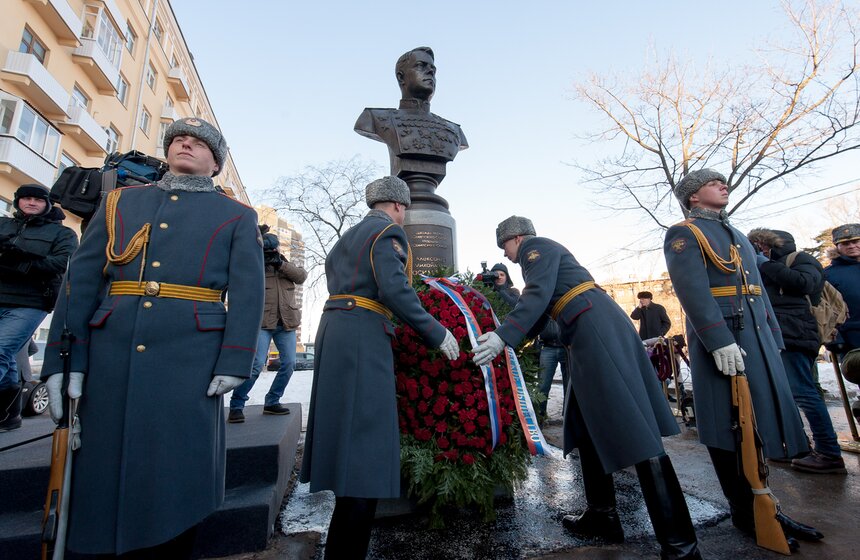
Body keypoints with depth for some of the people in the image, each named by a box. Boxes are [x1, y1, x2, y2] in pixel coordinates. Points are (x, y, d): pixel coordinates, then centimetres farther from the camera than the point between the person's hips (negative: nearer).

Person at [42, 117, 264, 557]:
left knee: (176, 473, 3)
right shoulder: (119, 201, 17)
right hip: (110, 354, 3)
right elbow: (81, 279, 9)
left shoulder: (237, 217, 7)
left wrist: (234, 361, -12)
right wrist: (64, 357, 0)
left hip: (189, 359, -3)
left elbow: (247, 292, -3)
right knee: (101, 468, 11)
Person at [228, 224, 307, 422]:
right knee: (256, 364, -13)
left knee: (289, 363, 3)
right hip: (262, 323, -4)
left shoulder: (287, 265, 15)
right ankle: (236, 406, 3)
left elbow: (302, 276, -3)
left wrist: (281, 264, -16)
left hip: (286, 324, 4)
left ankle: (272, 402, 18)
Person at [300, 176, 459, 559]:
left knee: (343, 426, 18)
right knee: (364, 436, -6)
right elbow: (394, 290, -17)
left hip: (333, 327, 10)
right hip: (363, 334, -10)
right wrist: (436, 333, -11)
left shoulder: (350, 235, 24)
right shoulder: (389, 231, -4)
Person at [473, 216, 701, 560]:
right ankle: (601, 515, 23)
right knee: (587, 424, 13)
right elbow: (541, 309, 28)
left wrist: (503, 336, -22)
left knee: (631, 425, -10)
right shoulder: (540, 256, 28)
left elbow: (538, 296, -17)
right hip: (588, 336, 10)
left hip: (596, 328, -10)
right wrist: (506, 340, 28)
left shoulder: (538, 246, 0)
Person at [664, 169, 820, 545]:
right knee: (730, 428, -2)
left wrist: (774, 337, 18)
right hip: (719, 338, -9)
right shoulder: (684, 234, -5)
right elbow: (692, 289, -17)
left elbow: (757, 288, 24)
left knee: (758, 418, 12)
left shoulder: (737, 235, 24)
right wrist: (719, 341, -23)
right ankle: (746, 514, 12)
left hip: (757, 335, 9)